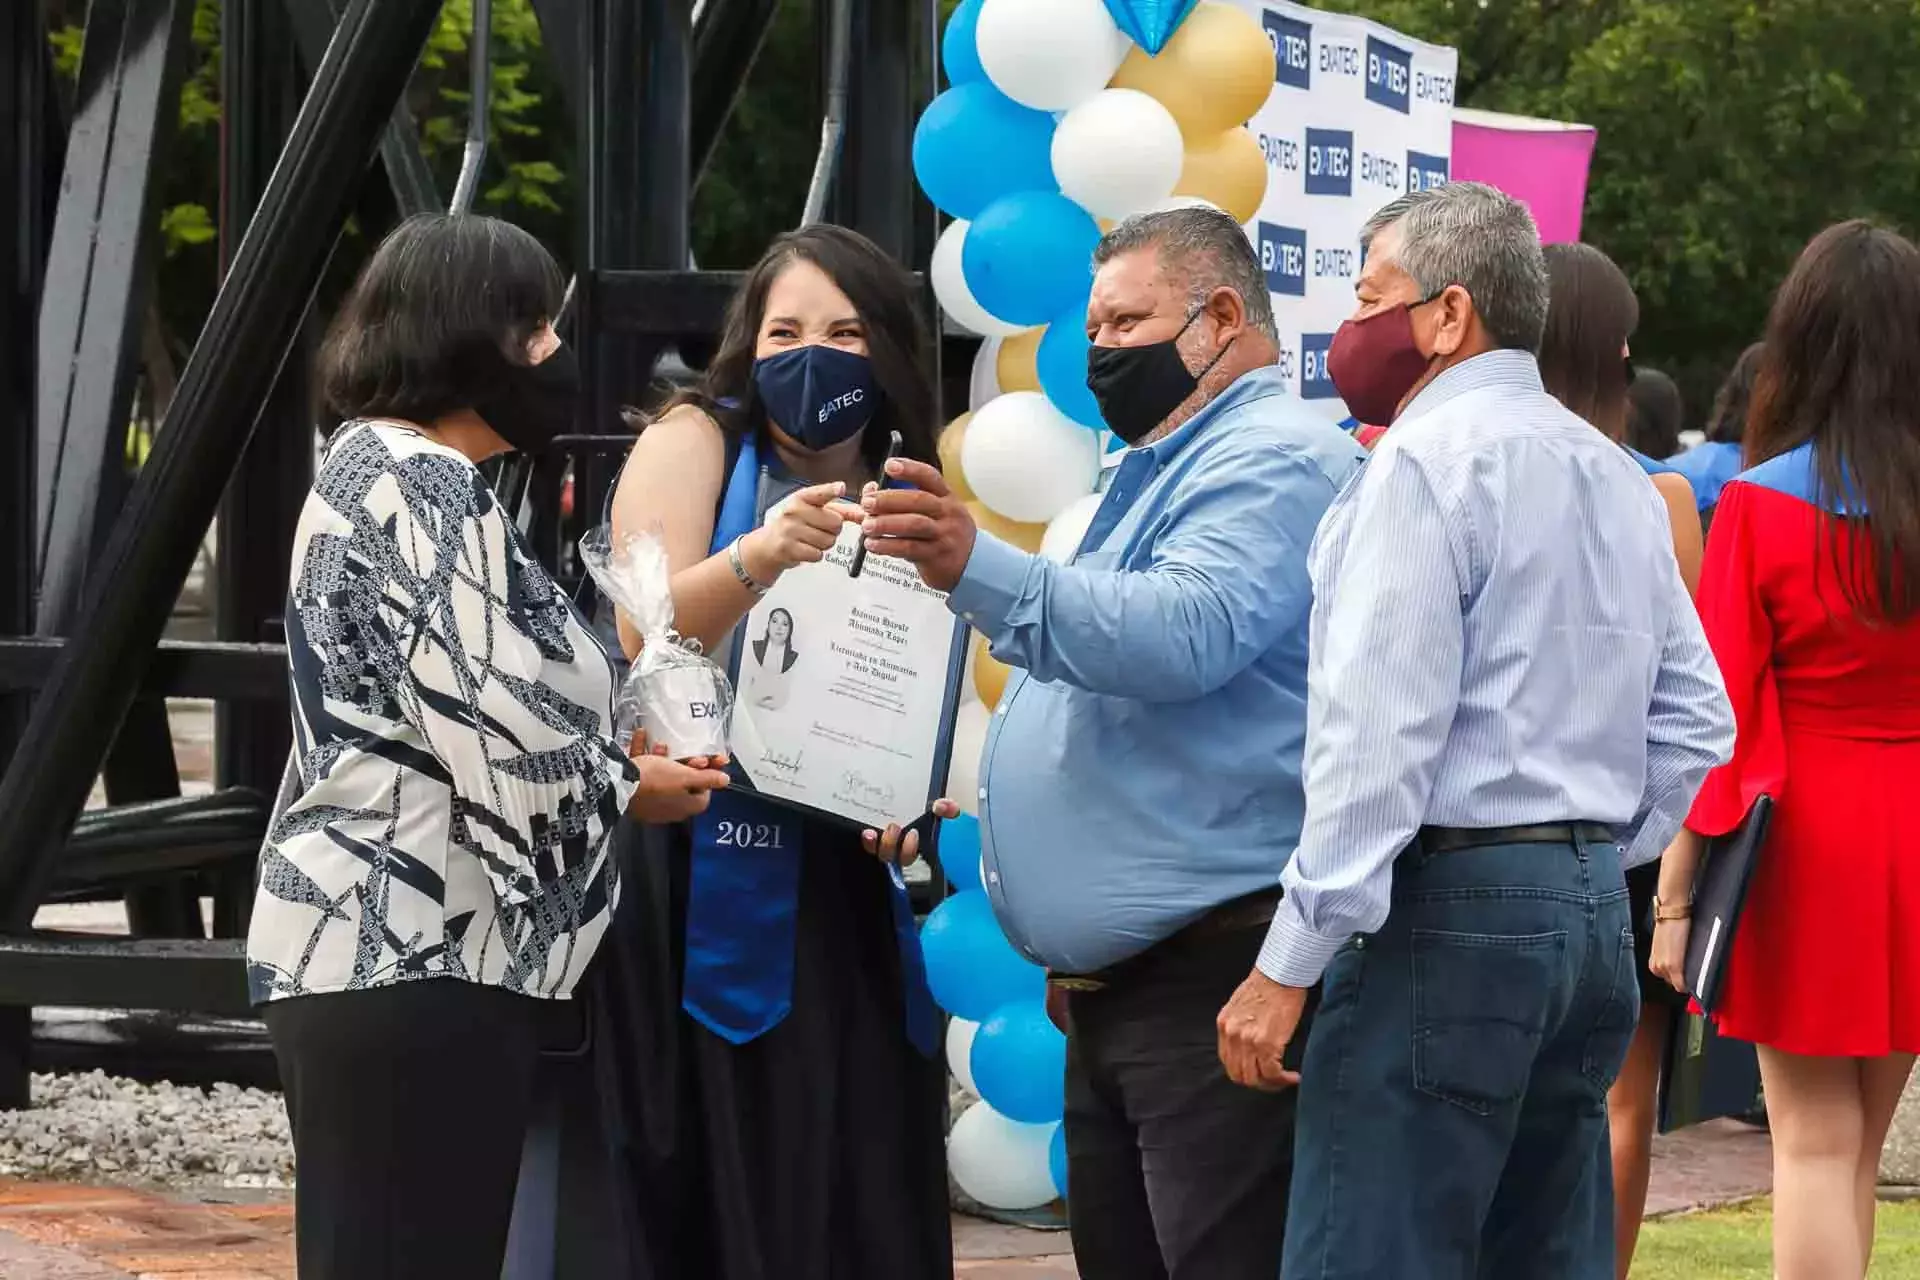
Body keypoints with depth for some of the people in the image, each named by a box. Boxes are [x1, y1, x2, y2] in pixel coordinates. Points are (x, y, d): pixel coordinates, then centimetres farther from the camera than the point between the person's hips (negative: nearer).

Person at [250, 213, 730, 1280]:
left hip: (377, 944, 11)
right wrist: (632, 788, -2)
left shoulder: (375, 465, 20)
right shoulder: (425, 486, -13)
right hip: (416, 957, -11)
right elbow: (505, 743, -20)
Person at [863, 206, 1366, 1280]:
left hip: (1214, 976, -11)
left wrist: (982, 573, -37)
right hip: (1119, 980, 11)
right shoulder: (1165, 474, 24)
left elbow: (1186, 633, -28)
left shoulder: (1273, 464, -10)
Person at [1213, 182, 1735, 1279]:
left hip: (1449, 908, -9)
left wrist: (1287, 967, -17)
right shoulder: (1614, 476, 17)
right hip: (1592, 909, 9)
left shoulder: (1429, 461, -10)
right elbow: (1694, 721, 18)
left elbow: (1379, 738, -17)